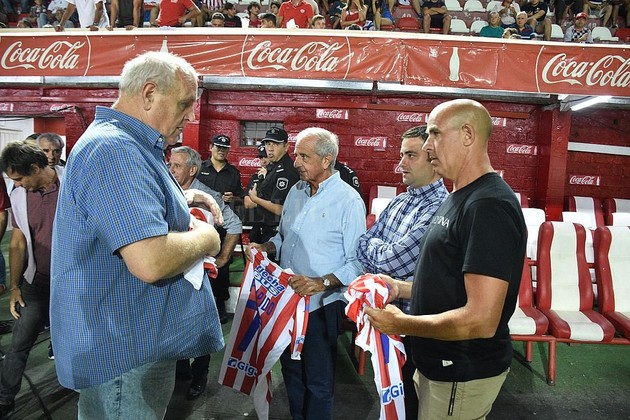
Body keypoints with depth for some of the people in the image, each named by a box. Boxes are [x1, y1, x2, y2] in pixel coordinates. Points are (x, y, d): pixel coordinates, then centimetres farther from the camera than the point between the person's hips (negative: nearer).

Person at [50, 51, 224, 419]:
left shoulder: (124, 144, 11)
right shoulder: (114, 149, -25)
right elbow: (151, 261, -36)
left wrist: (180, 200, 10)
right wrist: (206, 238, -16)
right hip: (126, 353, -10)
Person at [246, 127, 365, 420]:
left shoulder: (348, 201, -14)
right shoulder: (296, 191, 6)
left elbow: (357, 262, -17)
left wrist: (320, 283, -28)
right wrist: (264, 248, -3)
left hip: (321, 305, -6)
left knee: (318, 380, 11)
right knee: (290, 369, 22)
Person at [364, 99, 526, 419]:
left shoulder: (489, 206, -25)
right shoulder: (459, 199, 8)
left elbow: (481, 320, -29)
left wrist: (401, 324, -19)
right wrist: (400, 288, 3)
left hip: (463, 377, -9)